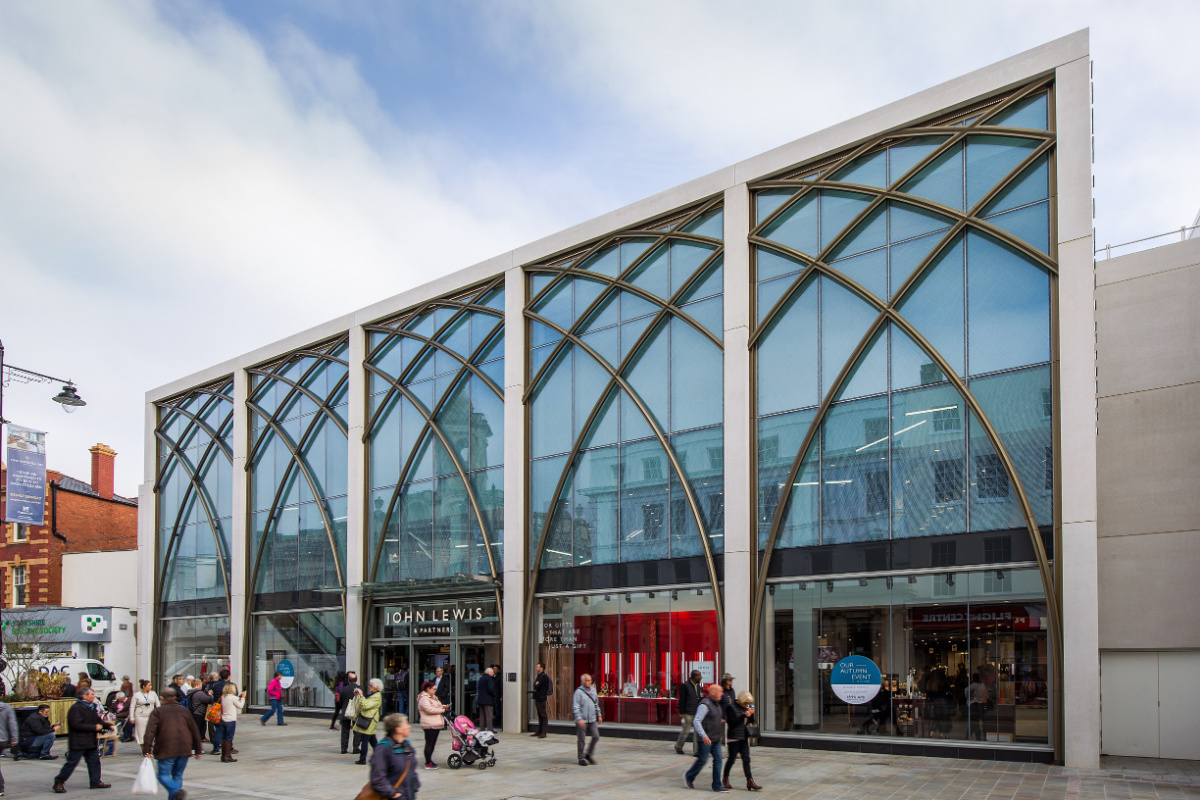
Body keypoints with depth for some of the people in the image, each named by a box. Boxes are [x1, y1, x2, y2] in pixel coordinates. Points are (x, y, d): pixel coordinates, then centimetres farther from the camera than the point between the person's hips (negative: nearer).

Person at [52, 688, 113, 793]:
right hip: (78, 743, -9)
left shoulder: (91, 707, 13)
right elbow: (76, 725, -24)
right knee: (72, 762, -5)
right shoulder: (76, 708, -16)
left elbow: (97, 721, 22)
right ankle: (59, 783, 5)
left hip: (91, 742, 9)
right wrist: (94, 727, -21)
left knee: (94, 761, 9)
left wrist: (109, 725, 6)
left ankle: (95, 781, 18)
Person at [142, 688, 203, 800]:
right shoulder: (184, 711, 15)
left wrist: (147, 750, -12)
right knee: (177, 775, 15)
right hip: (184, 749, 4)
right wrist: (198, 750, 22)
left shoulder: (157, 712, 4)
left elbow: (150, 731, -9)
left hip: (166, 750, -4)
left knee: (163, 775, 2)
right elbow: (194, 731, 16)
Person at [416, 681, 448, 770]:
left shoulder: (433, 697, 21)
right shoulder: (423, 698, -12)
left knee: (432, 743, 13)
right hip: (429, 725, -10)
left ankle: (429, 761, 21)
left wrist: (443, 706, 9)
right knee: (429, 743, -7)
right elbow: (429, 709, -23)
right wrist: (441, 710, -14)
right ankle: (428, 764, -4)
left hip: (436, 724, 10)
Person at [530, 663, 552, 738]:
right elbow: (535, 686, 17)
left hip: (541, 699, -10)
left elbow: (536, 686, -20)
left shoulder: (543, 676, -14)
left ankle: (543, 733, -8)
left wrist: (536, 684, 0)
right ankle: (539, 732, 19)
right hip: (537, 698, 10)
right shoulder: (538, 676, 17)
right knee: (540, 716, 14)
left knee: (544, 716, -7)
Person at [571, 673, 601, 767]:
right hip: (582, 720, -6)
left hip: (592, 720, 6)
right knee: (581, 740, 1)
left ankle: (588, 754, 17)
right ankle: (581, 758, 14)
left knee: (596, 737, 0)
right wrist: (579, 719, -24)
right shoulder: (578, 692, -10)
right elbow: (575, 707, -15)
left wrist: (599, 715, 22)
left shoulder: (593, 691, 10)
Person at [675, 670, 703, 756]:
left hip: (697, 713, 6)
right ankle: (678, 747, 24)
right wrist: (681, 713, -10)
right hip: (688, 713, -6)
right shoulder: (685, 685, -11)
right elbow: (681, 700, -10)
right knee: (686, 730, 2)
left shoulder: (698, 685, 11)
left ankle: (696, 751, 5)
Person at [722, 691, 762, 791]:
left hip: (744, 737, 6)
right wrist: (744, 715, -24)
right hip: (734, 737, -6)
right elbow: (732, 722, -20)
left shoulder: (745, 707, 9)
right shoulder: (730, 707, -12)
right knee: (732, 758, 2)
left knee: (746, 759, 1)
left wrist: (751, 714, -7)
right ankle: (725, 779, 19)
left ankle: (750, 781, -2)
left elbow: (751, 721, 13)